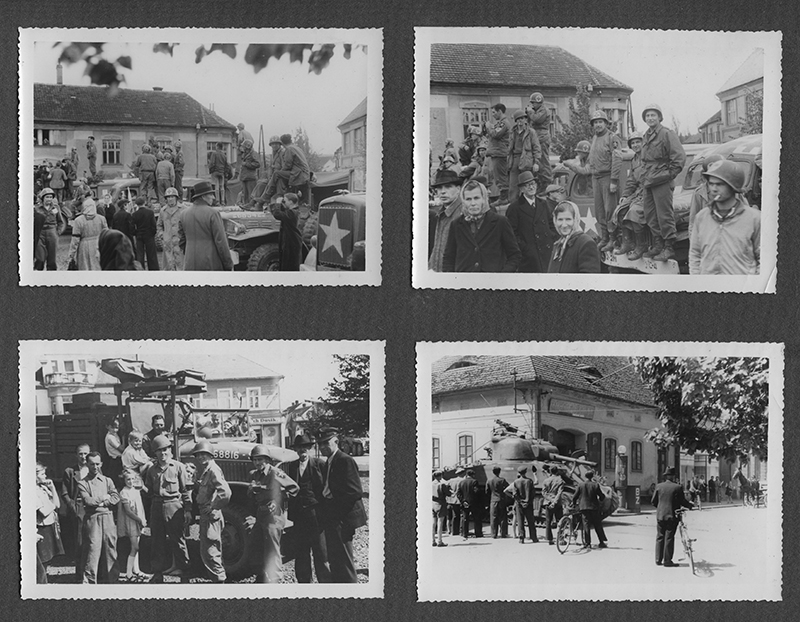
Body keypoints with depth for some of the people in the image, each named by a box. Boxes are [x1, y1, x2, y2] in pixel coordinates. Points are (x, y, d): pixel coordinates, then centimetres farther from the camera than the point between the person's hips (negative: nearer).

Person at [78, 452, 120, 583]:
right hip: (92, 518, -3)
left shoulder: (107, 481, 14)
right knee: (92, 547, -8)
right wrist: (104, 498, -1)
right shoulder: (83, 483, 5)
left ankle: (112, 578, 9)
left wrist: (98, 502, -7)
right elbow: (88, 501, -8)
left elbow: (116, 498, 2)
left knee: (111, 547, 2)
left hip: (108, 517, 3)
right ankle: (89, 579, -3)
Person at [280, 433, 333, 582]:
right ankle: (303, 582, 18)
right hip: (299, 515, 3)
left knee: (321, 552, -1)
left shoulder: (319, 464, 1)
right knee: (301, 554, 8)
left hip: (316, 514, -3)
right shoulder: (290, 466, 10)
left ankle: (325, 582, 7)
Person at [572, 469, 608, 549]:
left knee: (586, 525, 3)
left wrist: (574, 503, 18)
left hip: (583, 507, 0)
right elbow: (602, 496, 1)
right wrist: (599, 499, 24)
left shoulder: (580, 485, -3)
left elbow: (575, 496, -2)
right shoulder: (595, 485, -4)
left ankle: (587, 543, -1)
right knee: (598, 525, 9)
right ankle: (602, 542, 11)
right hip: (594, 508, 0)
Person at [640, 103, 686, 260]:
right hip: (648, 183, 9)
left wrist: (670, 174, -12)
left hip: (662, 182, -9)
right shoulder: (646, 136, 18)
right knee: (650, 215, 10)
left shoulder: (667, 134, -7)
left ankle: (669, 248, -5)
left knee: (665, 215, -8)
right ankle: (657, 246, 19)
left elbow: (680, 156, -13)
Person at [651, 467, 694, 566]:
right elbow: (682, 501, -5)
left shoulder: (659, 486, 1)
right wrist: (690, 506, 14)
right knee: (669, 538, 1)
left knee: (660, 537, 11)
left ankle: (658, 560, 12)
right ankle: (667, 561, 1)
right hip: (672, 516, -3)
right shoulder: (677, 487, -9)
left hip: (660, 516, 3)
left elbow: (653, 501, 5)